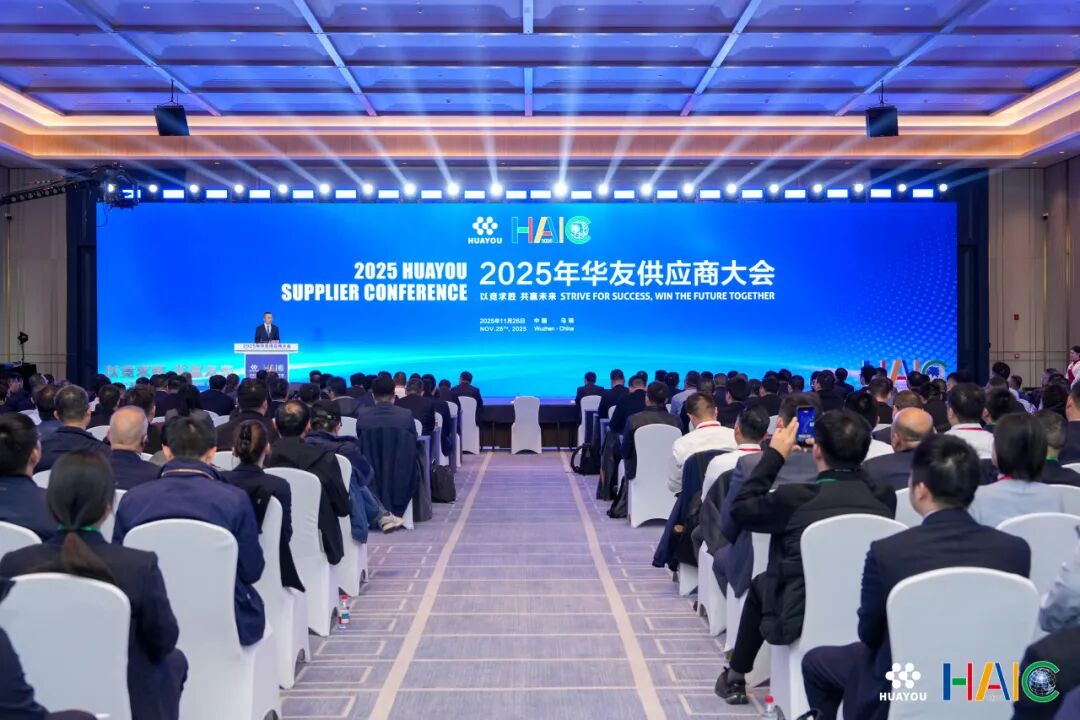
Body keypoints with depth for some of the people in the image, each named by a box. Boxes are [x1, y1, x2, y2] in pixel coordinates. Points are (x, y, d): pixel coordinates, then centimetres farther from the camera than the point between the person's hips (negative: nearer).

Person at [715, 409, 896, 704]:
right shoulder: (885, 497, -8)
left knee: (760, 585, 28)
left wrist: (774, 455, 2)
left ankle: (735, 677, 39)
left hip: (802, 619, -3)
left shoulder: (795, 497, -18)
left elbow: (740, 508, -2)